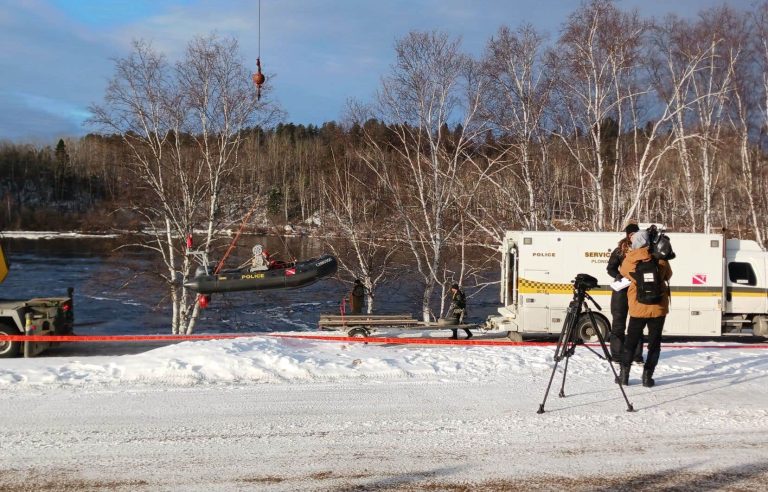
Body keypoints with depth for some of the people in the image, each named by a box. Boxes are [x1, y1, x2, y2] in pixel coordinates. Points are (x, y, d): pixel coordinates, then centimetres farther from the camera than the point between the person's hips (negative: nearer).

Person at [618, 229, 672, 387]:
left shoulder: (630, 260, -7)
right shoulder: (660, 259, -7)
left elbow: (623, 272, 14)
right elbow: (668, 276, 10)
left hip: (637, 308, 0)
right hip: (658, 308, 0)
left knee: (631, 341, 14)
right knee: (654, 343, 9)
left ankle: (624, 374, 15)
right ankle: (647, 376, 6)